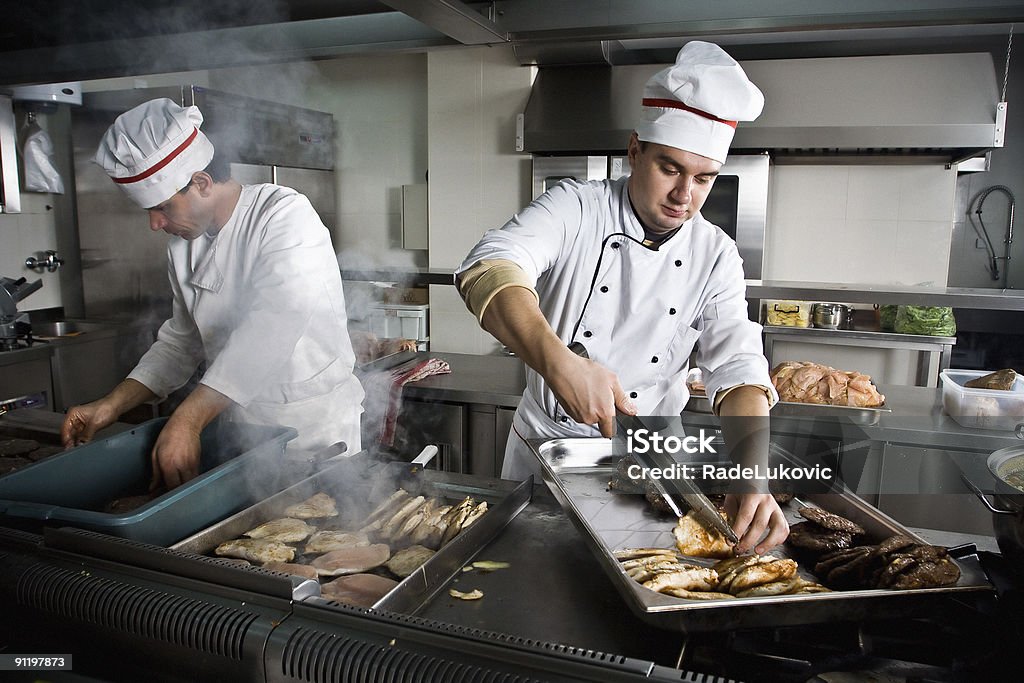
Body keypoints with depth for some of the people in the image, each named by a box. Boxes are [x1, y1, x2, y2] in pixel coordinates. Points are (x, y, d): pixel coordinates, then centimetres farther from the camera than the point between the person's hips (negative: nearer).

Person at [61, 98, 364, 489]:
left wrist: (187, 420, -34)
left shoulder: (284, 214, -17)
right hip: (237, 433, 6)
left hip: (314, 434, -6)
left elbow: (273, 325, -30)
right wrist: (111, 406, 6)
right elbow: (181, 341, 17)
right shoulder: (182, 246, 8)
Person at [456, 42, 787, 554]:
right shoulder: (575, 208, -16)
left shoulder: (716, 257, -7)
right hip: (546, 441, -1)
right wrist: (557, 361, -51)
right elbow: (491, 268, -33)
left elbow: (738, 368, -15)